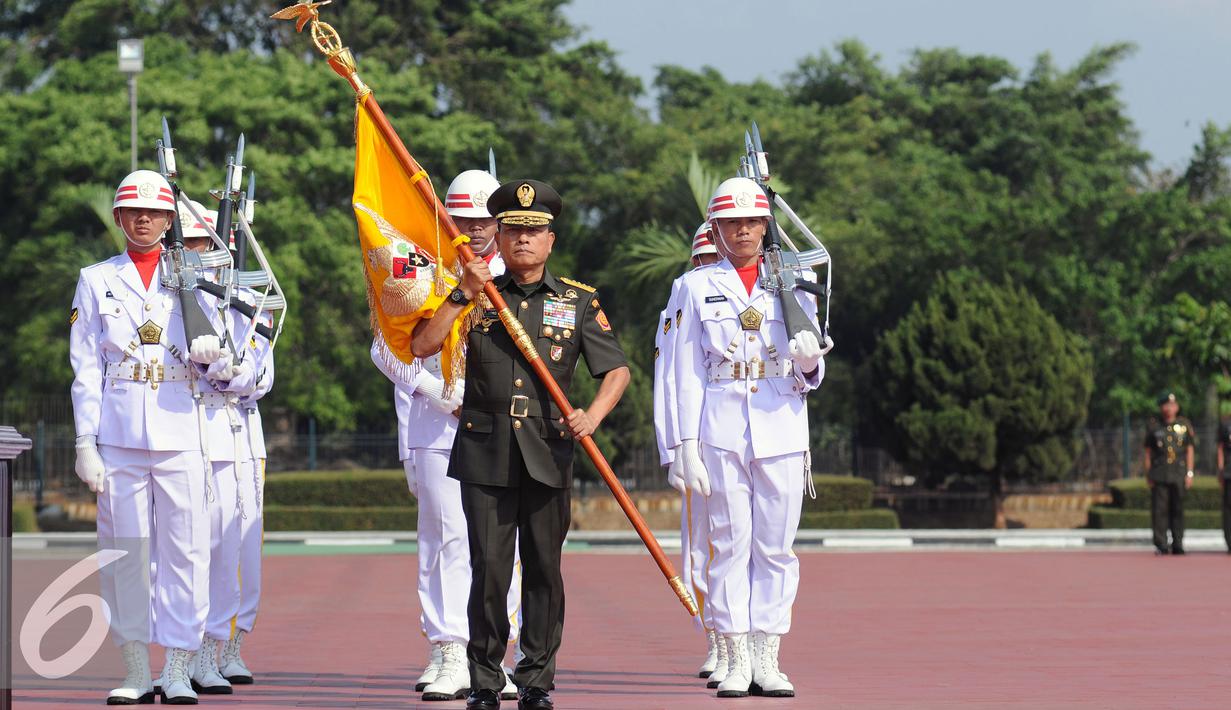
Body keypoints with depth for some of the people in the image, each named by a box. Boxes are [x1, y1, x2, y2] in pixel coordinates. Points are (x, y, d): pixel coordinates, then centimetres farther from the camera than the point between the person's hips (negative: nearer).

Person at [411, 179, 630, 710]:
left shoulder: (578, 301, 8)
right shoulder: (476, 296, 8)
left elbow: (617, 370, 8)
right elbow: (422, 347, -2)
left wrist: (593, 415, -10)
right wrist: (462, 294, -10)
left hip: (548, 452, 1)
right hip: (485, 452, 0)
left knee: (543, 569, 3)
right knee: (488, 569, -3)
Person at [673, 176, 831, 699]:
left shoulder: (791, 284, 10)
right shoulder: (698, 288, 7)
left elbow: (810, 377, 8)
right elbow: (688, 373, 4)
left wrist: (808, 360, -16)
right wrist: (687, 446, -4)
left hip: (782, 433, 1)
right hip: (722, 433, -1)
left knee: (776, 548, 1)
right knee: (730, 544, -3)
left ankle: (768, 659, 5)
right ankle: (736, 661, 1)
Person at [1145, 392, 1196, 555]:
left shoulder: (1185, 425, 7)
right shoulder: (1154, 426, 8)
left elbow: (1190, 450, 6)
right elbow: (1148, 451, 9)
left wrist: (1189, 473, -1)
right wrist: (1148, 474, 2)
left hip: (1179, 474, 0)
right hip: (1159, 475, 0)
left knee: (1178, 509, 4)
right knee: (1159, 509, -7)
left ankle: (1177, 545, 10)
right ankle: (1161, 545, -7)